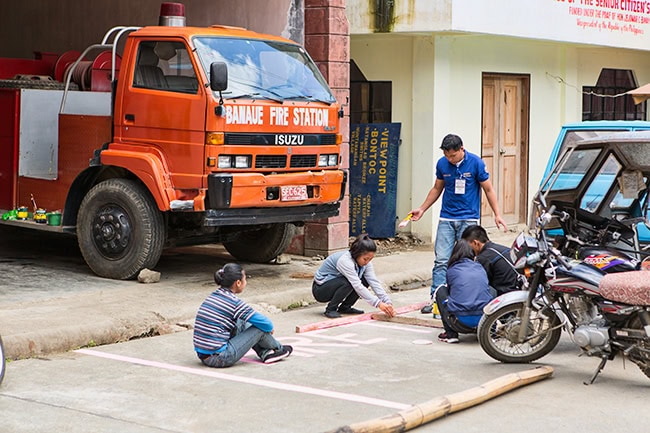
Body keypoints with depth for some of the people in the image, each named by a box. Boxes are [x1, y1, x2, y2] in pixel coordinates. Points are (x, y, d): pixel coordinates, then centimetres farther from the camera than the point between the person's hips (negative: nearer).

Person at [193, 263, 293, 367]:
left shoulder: (213, 296, 10)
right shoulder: (234, 302, -14)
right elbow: (265, 323, -8)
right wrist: (269, 328, 16)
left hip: (203, 356, 8)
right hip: (219, 359, -8)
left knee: (241, 323, 22)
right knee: (260, 327, 1)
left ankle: (265, 353, 21)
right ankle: (278, 349, 29)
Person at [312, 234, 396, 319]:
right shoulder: (345, 261, -32)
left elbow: (374, 282, -15)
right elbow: (357, 286, -38)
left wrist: (387, 302, -27)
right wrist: (378, 303, -42)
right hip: (320, 289, -8)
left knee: (365, 280, -11)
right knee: (348, 283, -33)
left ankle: (344, 307, 4)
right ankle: (330, 309, -13)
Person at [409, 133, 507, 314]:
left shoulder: (476, 163, -7)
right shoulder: (442, 164, 2)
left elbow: (488, 189, 0)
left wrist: (497, 215, -4)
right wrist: (422, 209, 17)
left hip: (468, 219, -2)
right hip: (447, 218, 2)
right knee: (441, 260, -6)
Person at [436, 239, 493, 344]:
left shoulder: (451, 270, 9)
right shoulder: (480, 268, 16)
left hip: (461, 323, -4)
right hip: (484, 322, 4)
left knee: (441, 290, 20)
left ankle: (450, 334, 9)